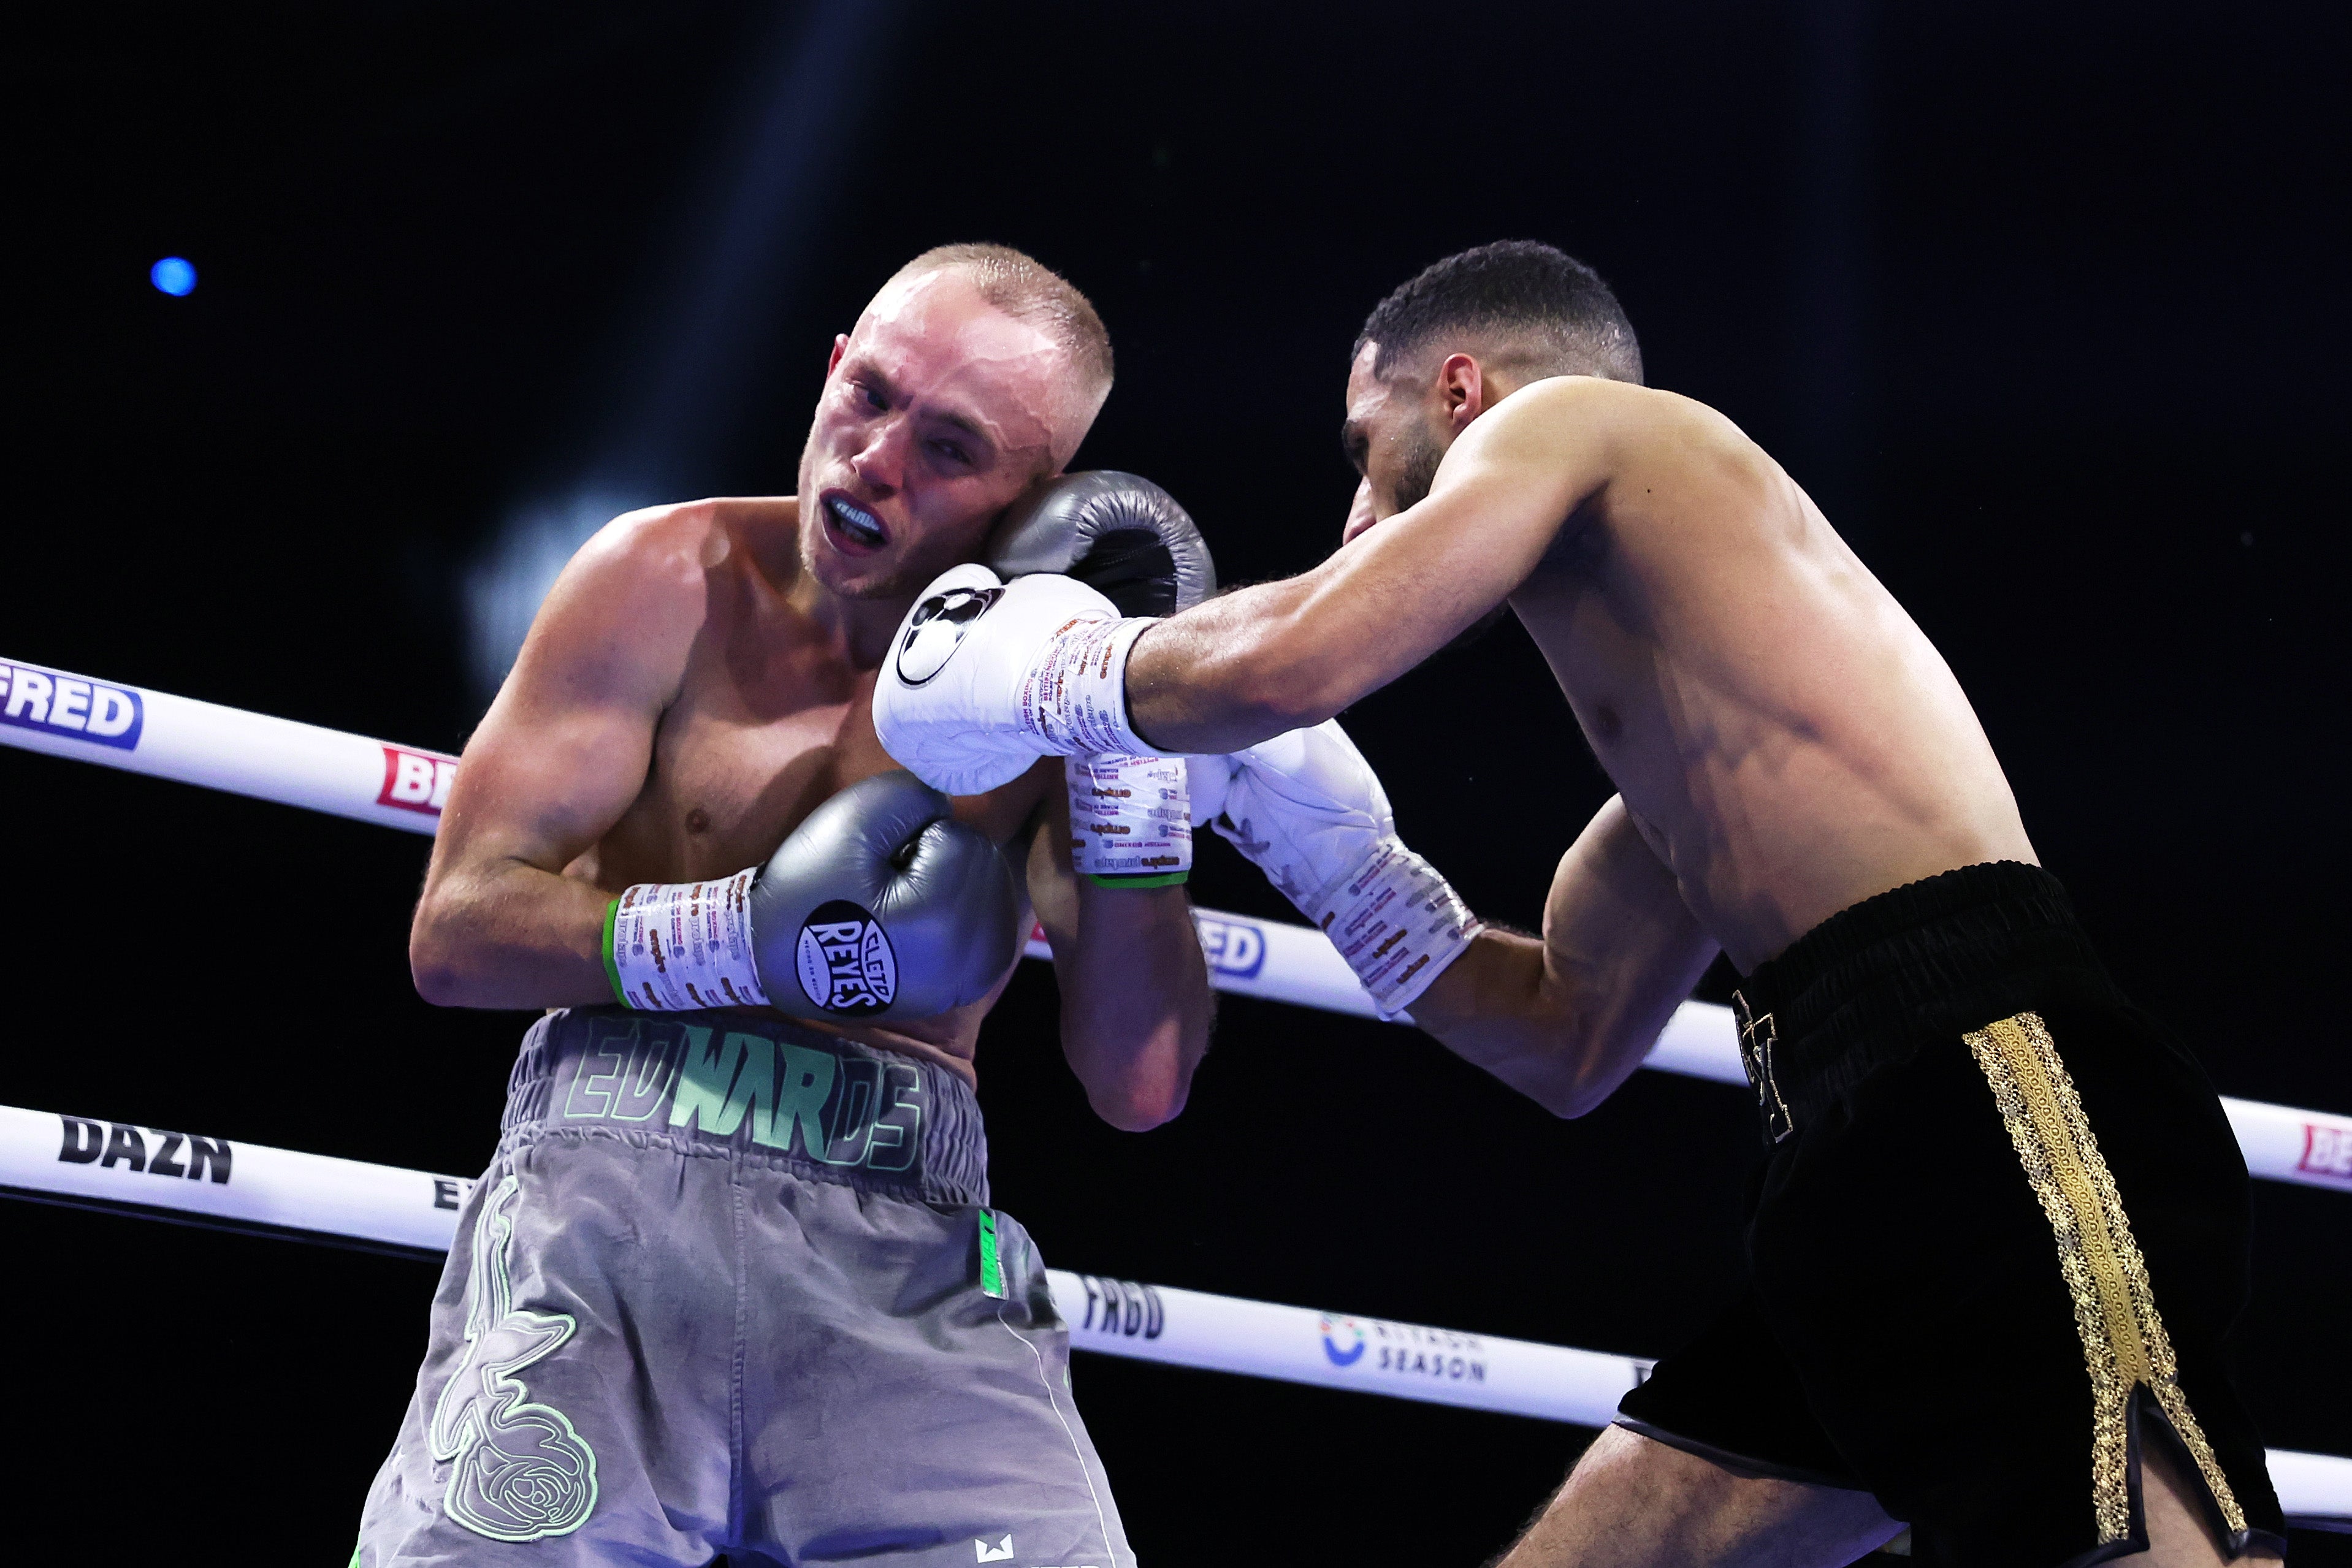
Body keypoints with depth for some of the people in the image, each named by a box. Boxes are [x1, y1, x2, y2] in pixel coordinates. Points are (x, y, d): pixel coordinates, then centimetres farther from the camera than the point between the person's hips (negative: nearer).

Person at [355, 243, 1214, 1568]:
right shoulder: (677, 579, 4)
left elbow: (1140, 1083, -1)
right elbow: (458, 932, 0)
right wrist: (754, 939, -13)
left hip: (914, 1262, 1)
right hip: (618, 1189, -1)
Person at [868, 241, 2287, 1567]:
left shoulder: (1567, 415, 8)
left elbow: (1302, 657, -7)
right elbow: (1572, 1039, 37)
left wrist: (1059, 676, 12)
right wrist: (1319, 836, 35)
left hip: (1994, 1088, -10)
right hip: (1873, 1158, 10)